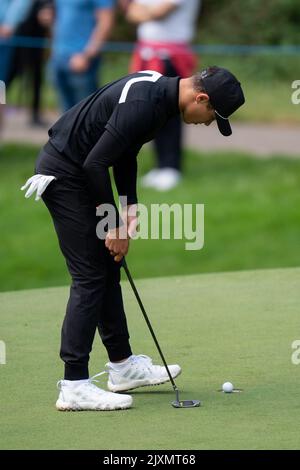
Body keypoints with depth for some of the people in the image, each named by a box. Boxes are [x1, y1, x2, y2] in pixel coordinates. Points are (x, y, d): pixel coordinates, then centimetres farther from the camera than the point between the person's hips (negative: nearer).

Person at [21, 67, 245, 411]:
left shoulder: (160, 91, 5)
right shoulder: (144, 104, -27)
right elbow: (95, 163, -26)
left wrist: (129, 207, 6)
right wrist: (113, 226, -17)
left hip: (80, 172, 10)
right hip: (63, 173, -10)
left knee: (108, 270, 15)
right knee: (89, 277, -9)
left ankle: (122, 366, 25)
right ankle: (74, 386, -8)